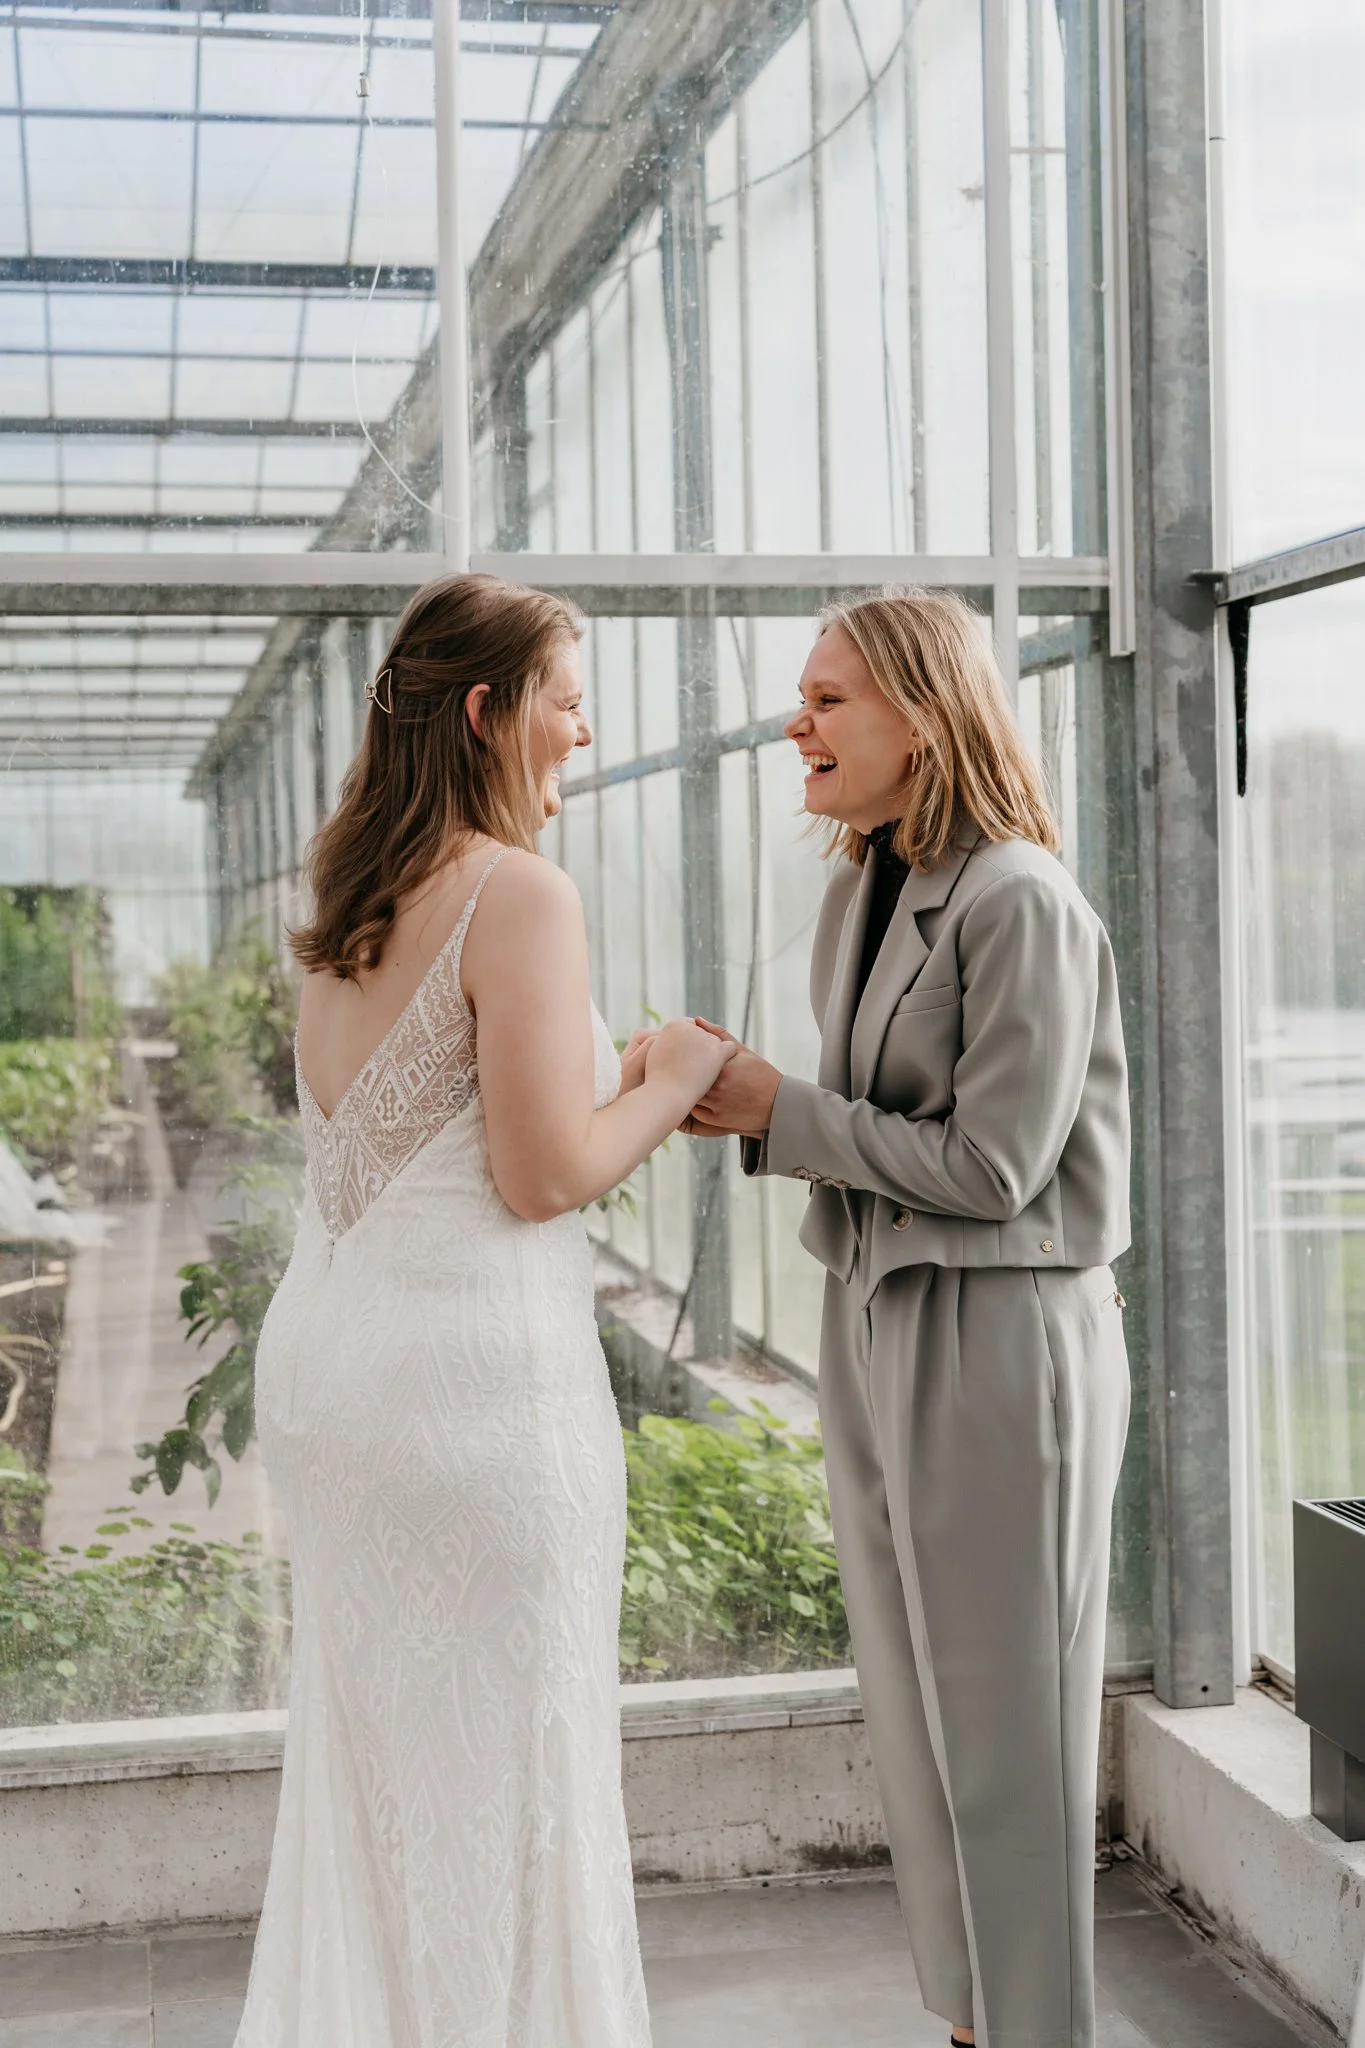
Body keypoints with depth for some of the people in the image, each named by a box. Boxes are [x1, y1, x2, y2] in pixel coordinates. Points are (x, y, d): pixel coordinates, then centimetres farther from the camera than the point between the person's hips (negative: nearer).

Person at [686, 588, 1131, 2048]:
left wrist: (779, 1110, -14)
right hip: (870, 1322, 9)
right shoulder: (861, 893, 10)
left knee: (1005, 1723, 3)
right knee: (914, 1714, 16)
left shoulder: (1023, 905, -16)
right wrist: (744, 1105, -2)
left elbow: (989, 1164, -18)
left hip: (1001, 1337, -8)